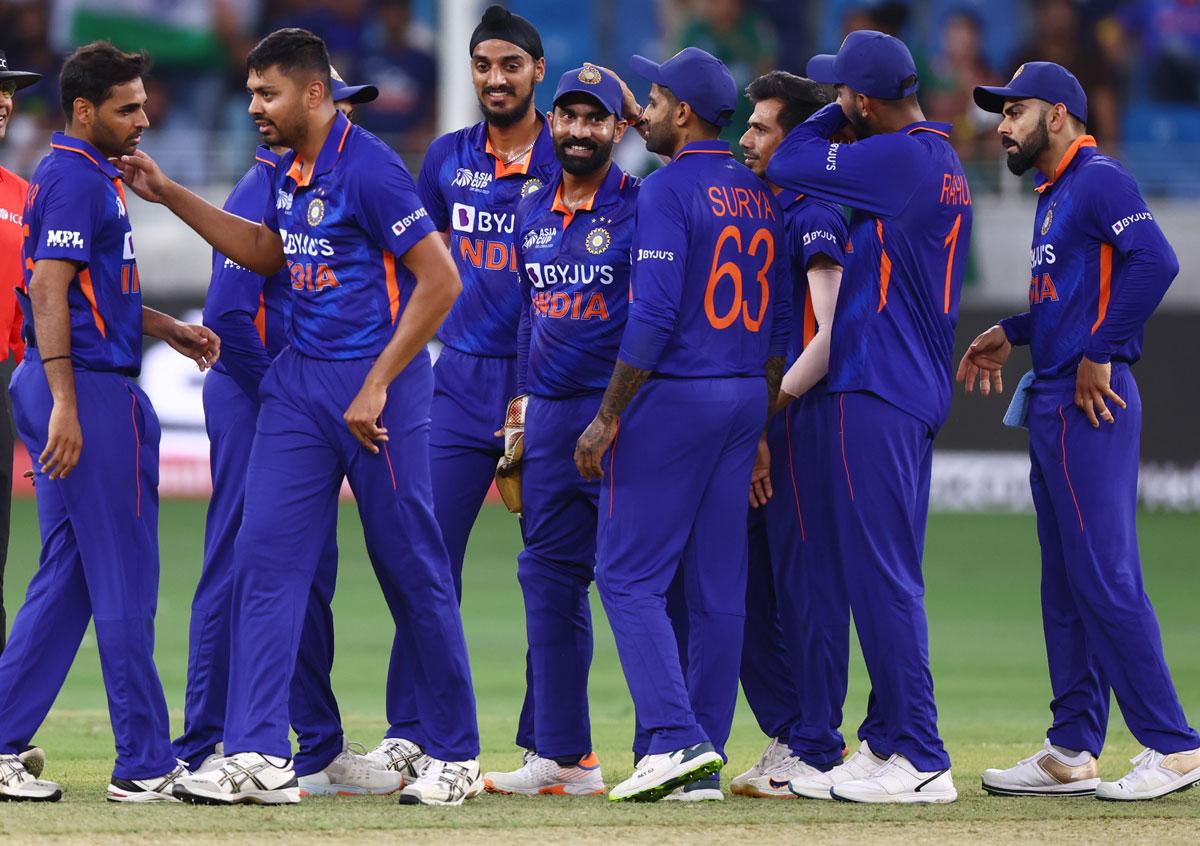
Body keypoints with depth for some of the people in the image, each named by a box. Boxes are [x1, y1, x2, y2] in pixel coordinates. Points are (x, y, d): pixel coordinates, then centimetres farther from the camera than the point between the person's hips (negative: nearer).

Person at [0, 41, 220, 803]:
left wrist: (172, 331, 18)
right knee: (123, 584, -5)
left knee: (68, 579, 11)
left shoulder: (94, 176, 19)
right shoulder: (76, 179, -13)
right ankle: (145, 765, -1)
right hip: (87, 389, -10)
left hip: (81, 394, 10)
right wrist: (64, 406, -26)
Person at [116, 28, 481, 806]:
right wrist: (170, 196, 20)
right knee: (266, 552, -2)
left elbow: (440, 280, -20)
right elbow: (266, 251, 28)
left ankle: (457, 758, 14)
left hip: (377, 383, -8)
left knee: (411, 567, 1)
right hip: (301, 382, 8)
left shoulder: (368, 170, -17)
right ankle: (259, 758, -5)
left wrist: (376, 388, -20)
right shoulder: (292, 171, 9)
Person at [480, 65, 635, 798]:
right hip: (549, 416, 7)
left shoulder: (640, 210, -6)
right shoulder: (533, 213, 15)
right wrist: (521, 415, 18)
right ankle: (564, 756, 11)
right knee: (549, 576, 6)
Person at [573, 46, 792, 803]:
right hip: (745, 399, 8)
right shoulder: (761, 195, 12)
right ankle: (705, 758, 9)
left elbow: (654, 314, -19)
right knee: (719, 584, 8)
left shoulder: (669, 190, -12)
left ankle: (677, 738, -15)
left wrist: (608, 418, -15)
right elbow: (781, 320, 14)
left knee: (628, 574, -3)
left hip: (674, 395, -8)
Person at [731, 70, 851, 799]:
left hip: (803, 419, -9)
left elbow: (832, 333, -19)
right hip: (760, 430, 9)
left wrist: (773, 400, -21)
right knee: (753, 588, 11)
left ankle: (817, 752, -5)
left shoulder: (817, 217, -11)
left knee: (809, 583, -6)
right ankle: (787, 739, 17)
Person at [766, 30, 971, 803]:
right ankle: (885, 743, 18)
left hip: (878, 391, -10)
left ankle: (922, 762, -9)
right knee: (886, 573, 14)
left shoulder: (897, 158, -16)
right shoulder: (945, 163, 15)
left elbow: (787, 167, -10)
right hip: (920, 391, 10)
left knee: (882, 572, -8)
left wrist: (835, 113, 3)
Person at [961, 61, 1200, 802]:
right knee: (1066, 583, 11)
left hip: (1090, 404, -11)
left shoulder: (1099, 180, -10)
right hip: (1052, 407, 11)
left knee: (1105, 575, -12)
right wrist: (1011, 335, 18)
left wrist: (1100, 353, -22)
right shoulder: (1055, 197, 20)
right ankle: (1074, 751, 15)